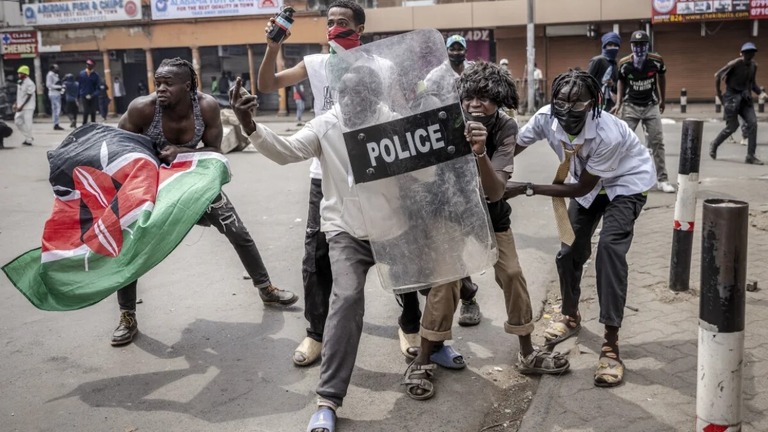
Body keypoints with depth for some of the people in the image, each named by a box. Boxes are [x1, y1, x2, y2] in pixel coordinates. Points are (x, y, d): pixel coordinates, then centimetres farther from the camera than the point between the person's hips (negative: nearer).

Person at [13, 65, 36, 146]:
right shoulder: (20, 82, 12)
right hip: (20, 106, 9)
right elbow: (19, 95, 18)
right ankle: (29, 137, 17)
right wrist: (16, 104, 11)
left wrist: (21, 106, -20)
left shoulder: (29, 83, -15)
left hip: (28, 107, -9)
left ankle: (29, 140, 2)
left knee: (27, 123, -6)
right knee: (17, 121, 8)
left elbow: (29, 96, -18)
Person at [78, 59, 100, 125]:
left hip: (93, 97, 1)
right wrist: (78, 96, 3)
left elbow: (98, 87, -3)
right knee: (86, 111, -10)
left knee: (93, 112, 5)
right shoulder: (81, 74, 3)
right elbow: (79, 85, 7)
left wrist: (93, 95, -16)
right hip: (84, 96, -1)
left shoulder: (96, 75, 0)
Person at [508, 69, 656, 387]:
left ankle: (611, 344, -18)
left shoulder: (609, 134, -39)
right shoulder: (545, 118, -26)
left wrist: (527, 189, -31)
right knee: (570, 250, 7)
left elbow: (581, 188, -28)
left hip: (627, 182, -5)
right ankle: (571, 316, 36)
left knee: (610, 249, -23)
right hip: (588, 183, 6)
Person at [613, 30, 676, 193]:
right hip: (630, 106, 0)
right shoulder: (624, 63, -13)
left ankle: (662, 180, 7)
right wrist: (618, 103, -5)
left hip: (651, 106, 1)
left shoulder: (656, 61, -12)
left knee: (657, 143, 1)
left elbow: (662, 77, 7)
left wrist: (662, 100, 15)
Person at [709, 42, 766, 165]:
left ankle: (750, 156, -6)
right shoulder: (735, 64, -12)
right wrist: (719, 95, -7)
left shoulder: (754, 66, 6)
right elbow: (717, 76, -7)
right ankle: (714, 145, 25)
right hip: (732, 96, -5)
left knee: (752, 123, -9)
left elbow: (752, 83, 19)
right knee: (732, 126, -3)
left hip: (745, 97, 5)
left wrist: (760, 92, 4)